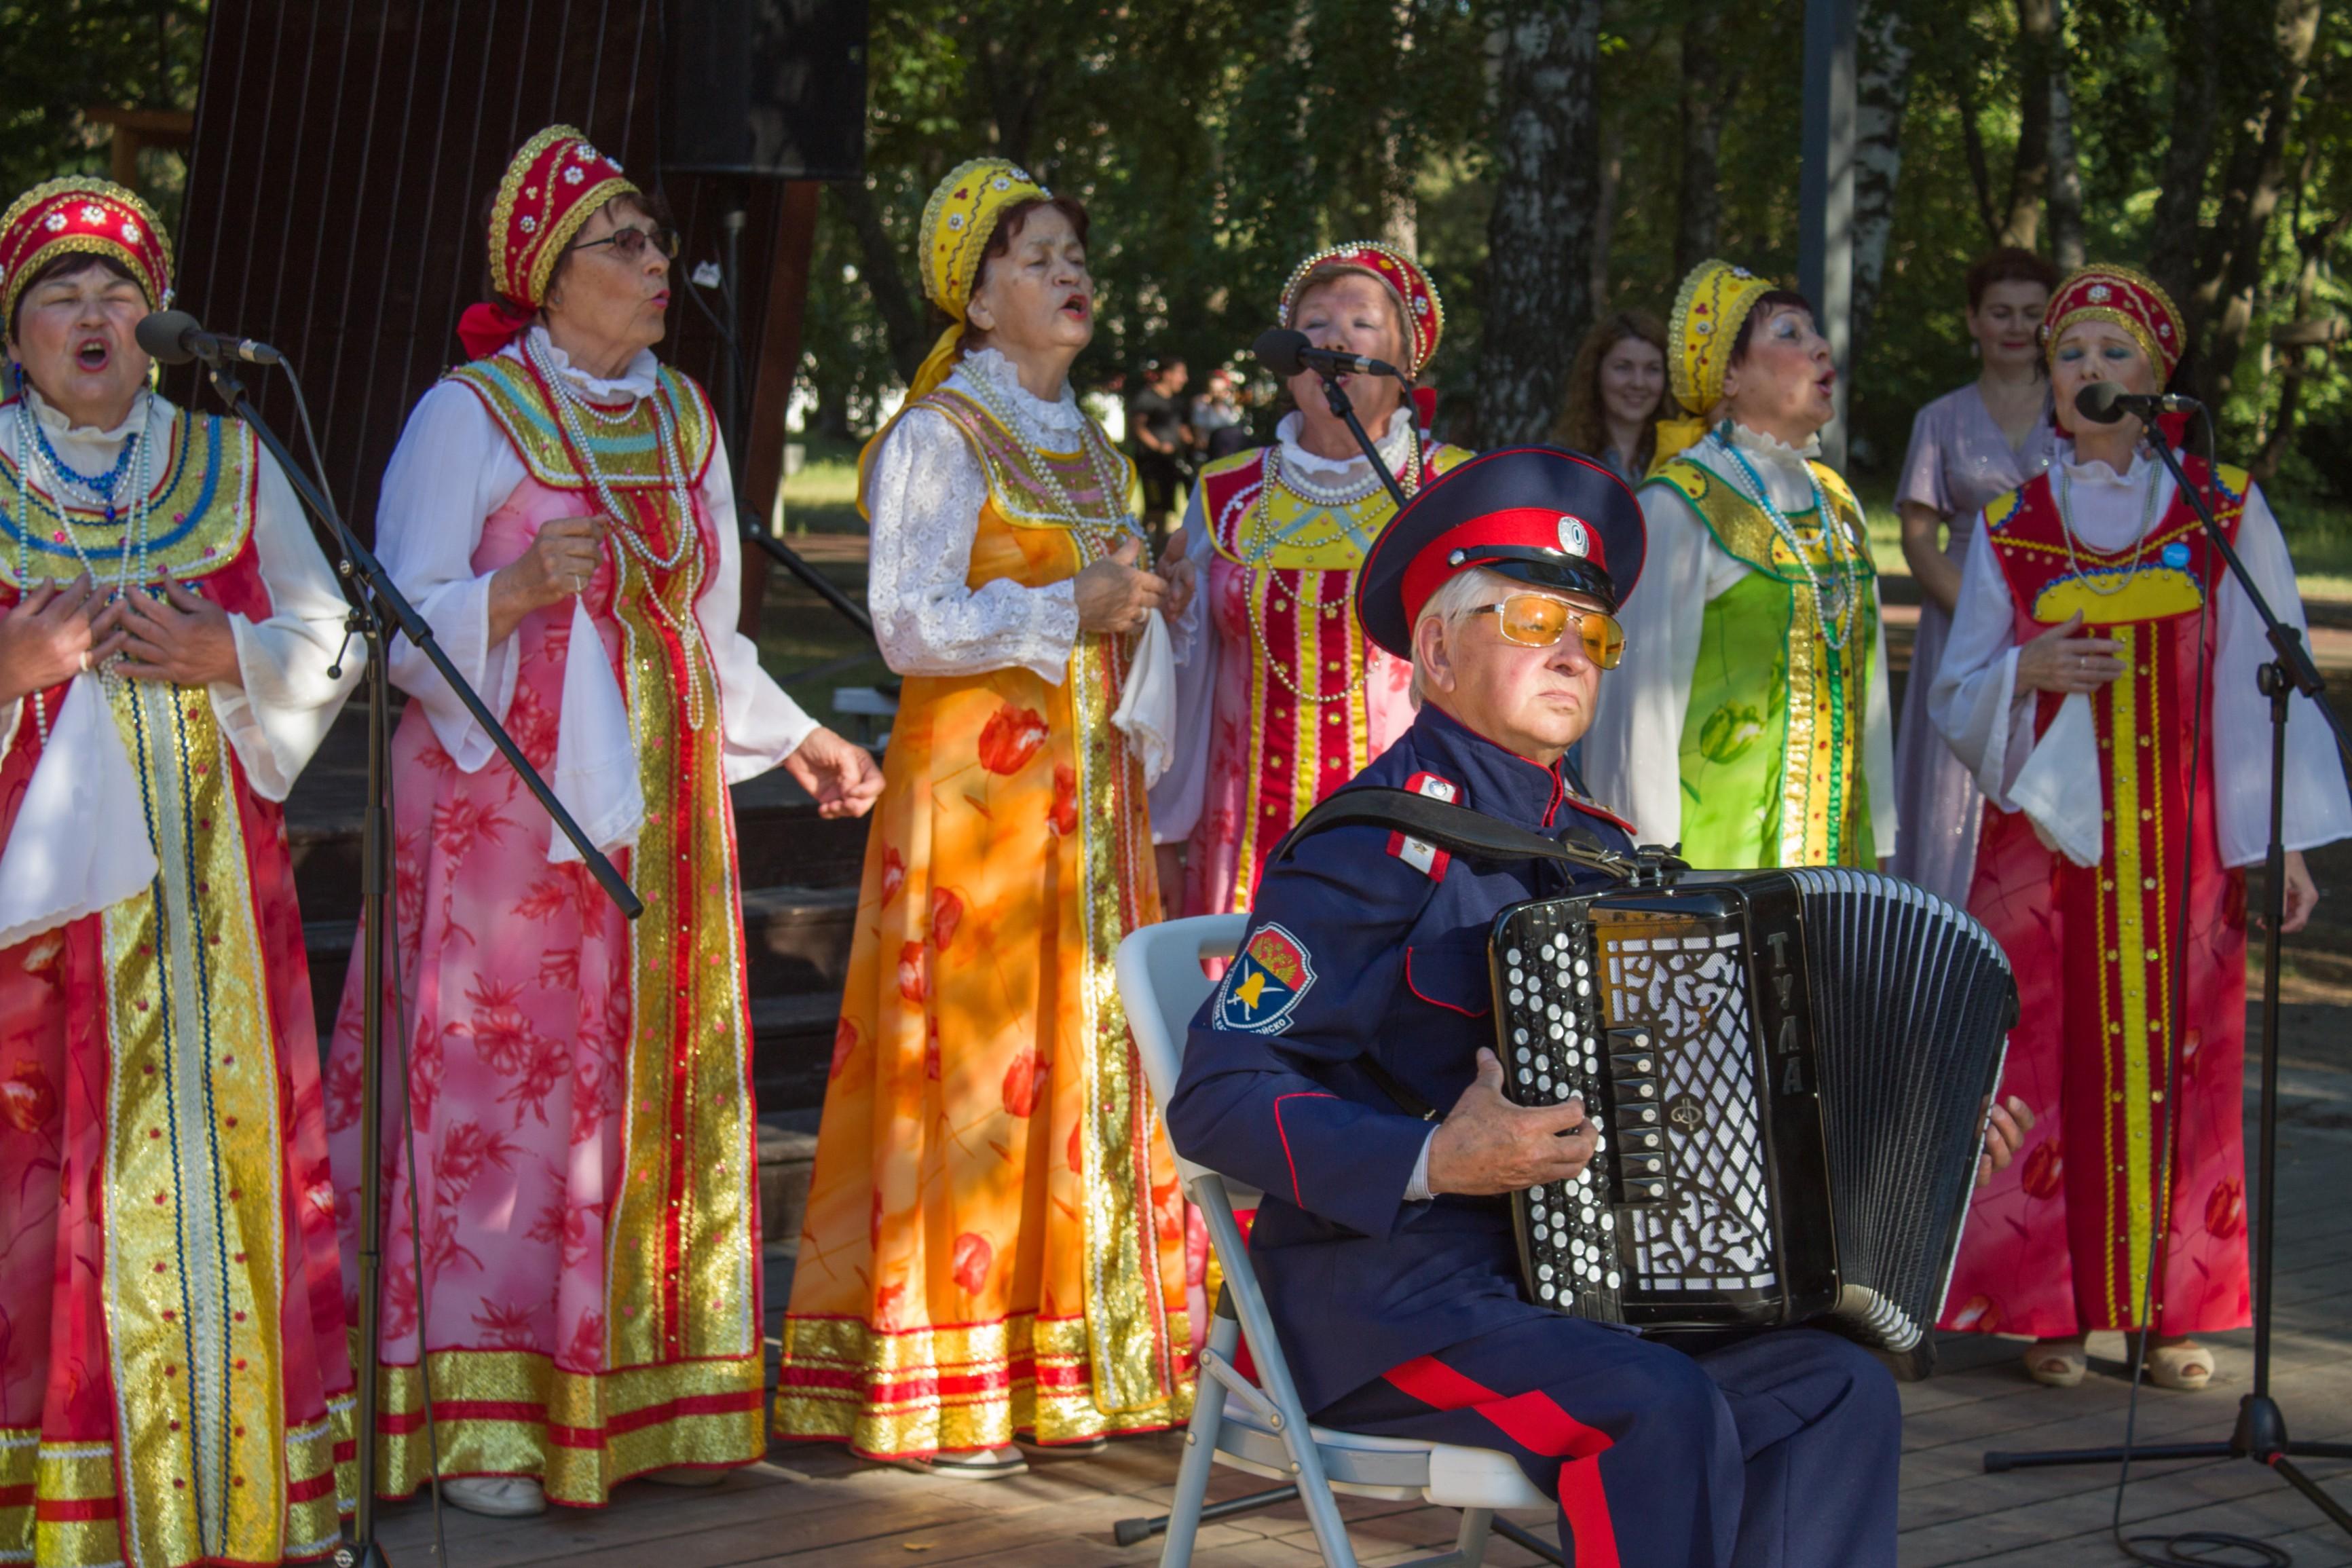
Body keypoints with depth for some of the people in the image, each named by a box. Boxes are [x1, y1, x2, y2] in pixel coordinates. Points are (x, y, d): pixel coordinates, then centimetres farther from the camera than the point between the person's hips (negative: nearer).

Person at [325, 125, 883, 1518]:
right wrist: (518, 591, -24)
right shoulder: (471, 413, -4)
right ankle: (480, 1417, -3)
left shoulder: (683, 419, 15)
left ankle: (642, 1397, 12)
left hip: (659, 812, 6)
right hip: (506, 808, -6)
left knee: (661, 1083, 5)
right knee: (498, 1083, -8)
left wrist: (797, 739, 24)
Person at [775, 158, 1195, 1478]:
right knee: (977, 1053, -9)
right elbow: (911, 621, -13)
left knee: (1094, 1049, 6)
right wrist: (1068, 608, -16)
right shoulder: (938, 437, -5)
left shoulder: (1091, 448, 18)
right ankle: (940, 1385, -5)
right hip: (976, 786, -8)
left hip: (1088, 795, 8)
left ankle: (1081, 1356, 12)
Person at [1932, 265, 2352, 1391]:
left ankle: (2174, 1310, 8)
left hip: (2182, 837, 0)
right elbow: (1955, 697, 8)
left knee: (2179, 1062, 0)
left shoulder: (2223, 514, 4)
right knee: (2054, 1057, -1)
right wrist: (2024, 673, -14)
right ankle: (2056, 1309, 7)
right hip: (2052, 834, 1)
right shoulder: (2010, 528, 7)